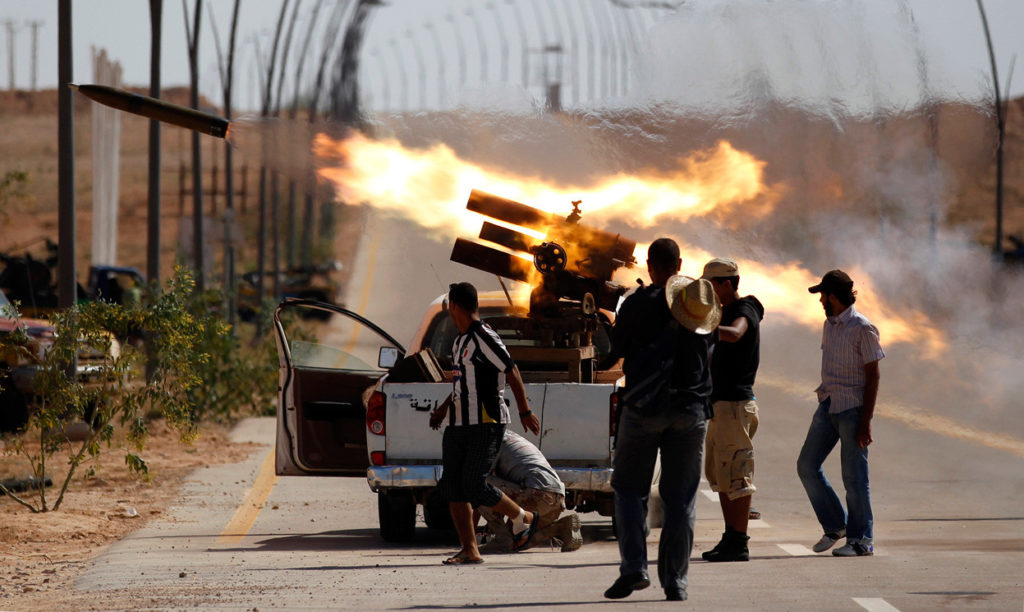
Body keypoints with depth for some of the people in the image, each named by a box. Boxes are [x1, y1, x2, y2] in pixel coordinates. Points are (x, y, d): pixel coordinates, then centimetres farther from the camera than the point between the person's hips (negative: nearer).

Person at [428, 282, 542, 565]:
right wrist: (443, 408, 30)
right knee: (452, 486, -1)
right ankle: (470, 550, 0)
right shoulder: (460, 340, 17)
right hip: (458, 424, 9)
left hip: (485, 423, -9)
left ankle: (523, 519, 12)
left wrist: (525, 412, -12)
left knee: (475, 486, -12)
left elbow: (512, 372, -12)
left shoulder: (483, 337, -11)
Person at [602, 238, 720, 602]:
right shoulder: (703, 305, 4)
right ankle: (675, 580, 4)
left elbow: (617, 350, 5)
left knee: (629, 490, 8)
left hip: (644, 407, -2)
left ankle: (633, 568, -8)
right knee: (680, 499, 7)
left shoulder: (637, 304, -6)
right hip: (691, 410, 3)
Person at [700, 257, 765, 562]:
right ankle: (731, 538, 18)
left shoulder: (744, 311, -13)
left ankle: (739, 543, -8)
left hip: (735, 403, -10)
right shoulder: (725, 312, 18)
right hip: (720, 403, 10)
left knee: (734, 473, -9)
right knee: (718, 472, 13)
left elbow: (733, 334, -38)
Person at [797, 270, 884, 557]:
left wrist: (866, 421, -16)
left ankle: (861, 539, 4)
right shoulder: (830, 325, 13)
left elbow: (872, 376, -12)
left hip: (853, 409, -8)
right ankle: (835, 525, 16)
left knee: (853, 475, -5)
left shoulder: (862, 328, -11)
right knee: (807, 465, 4)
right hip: (828, 405, 8)